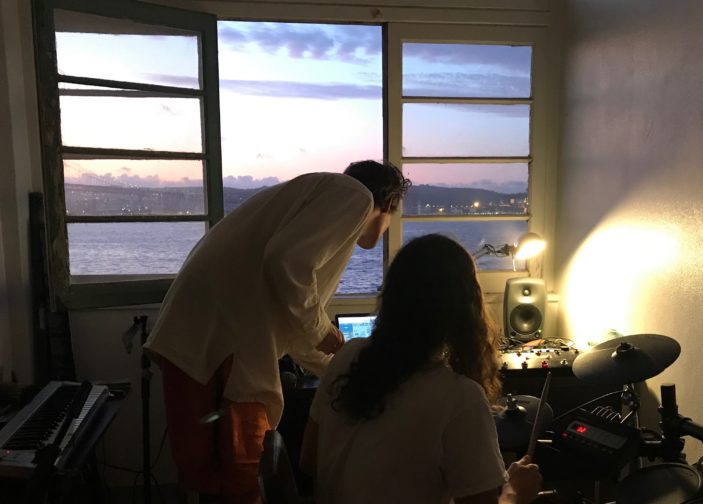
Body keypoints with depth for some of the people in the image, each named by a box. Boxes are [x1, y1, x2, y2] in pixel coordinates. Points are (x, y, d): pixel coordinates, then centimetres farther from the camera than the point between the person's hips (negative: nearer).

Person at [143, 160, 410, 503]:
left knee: (212, 472, 20)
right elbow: (287, 261, -19)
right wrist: (320, 328, -3)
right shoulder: (355, 195, 1)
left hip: (200, 337, 9)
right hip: (221, 337, -9)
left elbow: (289, 325, 33)